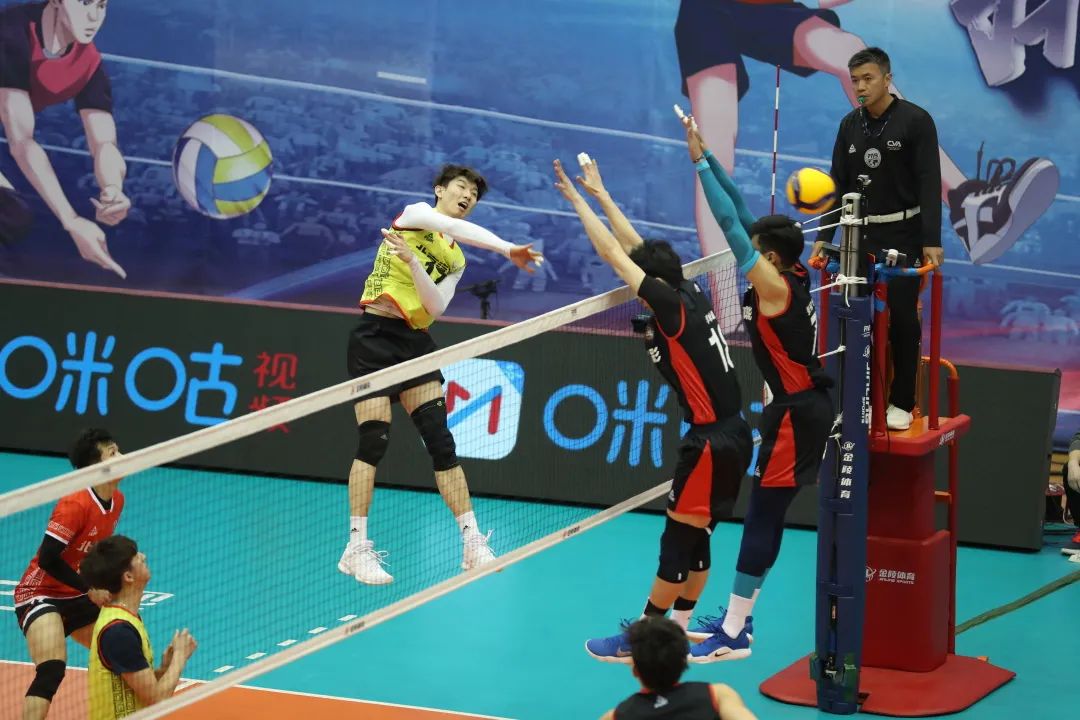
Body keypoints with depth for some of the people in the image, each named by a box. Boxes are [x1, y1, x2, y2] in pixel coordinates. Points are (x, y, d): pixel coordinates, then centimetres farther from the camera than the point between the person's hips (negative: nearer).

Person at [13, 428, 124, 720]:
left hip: (76, 597, 9)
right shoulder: (75, 505, -25)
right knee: (52, 670, -28)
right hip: (40, 594, -9)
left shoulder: (117, 500, 2)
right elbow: (48, 559, -25)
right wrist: (90, 589, -22)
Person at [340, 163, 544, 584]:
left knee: (441, 441, -2)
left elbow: (436, 305, -1)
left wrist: (412, 262, -16)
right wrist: (508, 249, -28)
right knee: (374, 441, -10)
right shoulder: (416, 213, 2)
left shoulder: (455, 260, 17)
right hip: (375, 335, -6)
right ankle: (357, 547, -5)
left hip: (415, 343, 6)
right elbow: (455, 228, -19)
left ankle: (472, 542, -2)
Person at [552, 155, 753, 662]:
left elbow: (613, 254, -14)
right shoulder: (690, 293, 6)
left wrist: (576, 199, -6)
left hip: (713, 440, -9)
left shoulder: (671, 305, -16)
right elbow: (636, 247, 18)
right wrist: (600, 194, 22)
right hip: (727, 434, 9)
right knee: (693, 541, 14)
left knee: (679, 541, -2)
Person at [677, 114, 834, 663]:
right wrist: (707, 156, 10)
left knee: (762, 517, -7)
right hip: (801, 408, 10)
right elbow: (741, 214, 10)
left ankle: (733, 634, -4)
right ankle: (736, 618, 20)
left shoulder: (775, 285, -17)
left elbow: (730, 224, -19)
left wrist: (701, 163, -14)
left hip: (797, 415, -10)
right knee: (764, 516, 14)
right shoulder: (793, 278, 6)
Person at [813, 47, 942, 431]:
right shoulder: (850, 125, 7)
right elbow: (839, 183, 10)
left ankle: (901, 401, 7)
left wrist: (932, 240, -18)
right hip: (860, 233, 4)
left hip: (903, 233, -4)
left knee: (902, 316, -2)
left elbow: (929, 183, -11)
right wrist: (824, 236, 3)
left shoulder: (916, 121, -8)